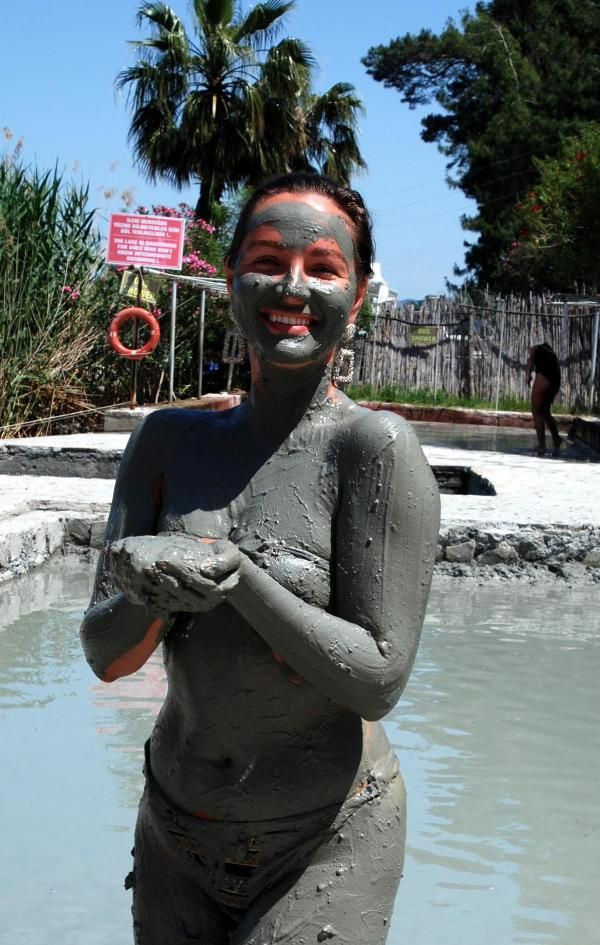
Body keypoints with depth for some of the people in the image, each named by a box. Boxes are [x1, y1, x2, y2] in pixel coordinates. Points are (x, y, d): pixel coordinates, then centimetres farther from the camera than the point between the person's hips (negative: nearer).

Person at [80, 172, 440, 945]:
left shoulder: (374, 446, -15)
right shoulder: (170, 442, 0)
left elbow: (378, 680, -17)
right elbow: (104, 653, -4)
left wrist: (234, 573, -28)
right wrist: (151, 594, -26)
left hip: (327, 845, -4)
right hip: (176, 833, 4)